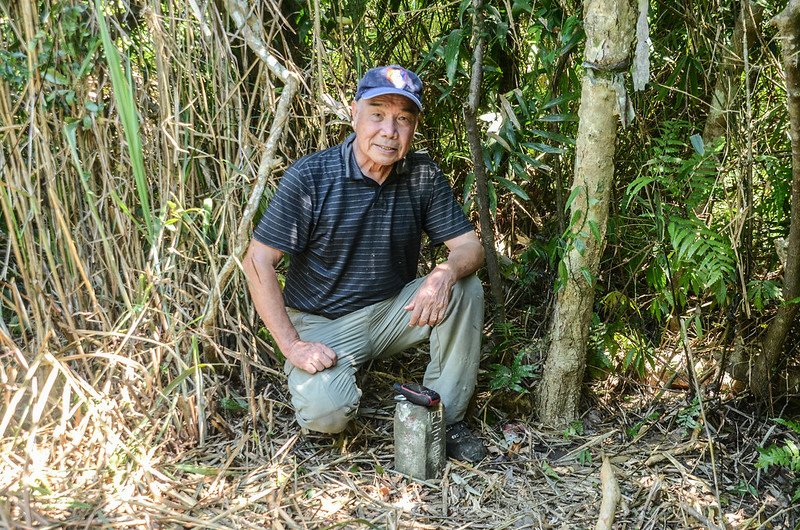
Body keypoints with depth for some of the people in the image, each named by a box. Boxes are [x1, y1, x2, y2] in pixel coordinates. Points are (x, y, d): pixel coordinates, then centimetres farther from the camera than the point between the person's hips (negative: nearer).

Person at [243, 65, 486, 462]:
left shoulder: (423, 176, -5)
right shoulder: (309, 177, -16)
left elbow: (470, 245, -5)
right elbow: (258, 261, -15)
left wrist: (446, 273, -30)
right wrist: (291, 345, -20)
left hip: (394, 311, 4)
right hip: (322, 322, -3)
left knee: (465, 288, -21)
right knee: (325, 412, -29)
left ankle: (445, 417, -6)